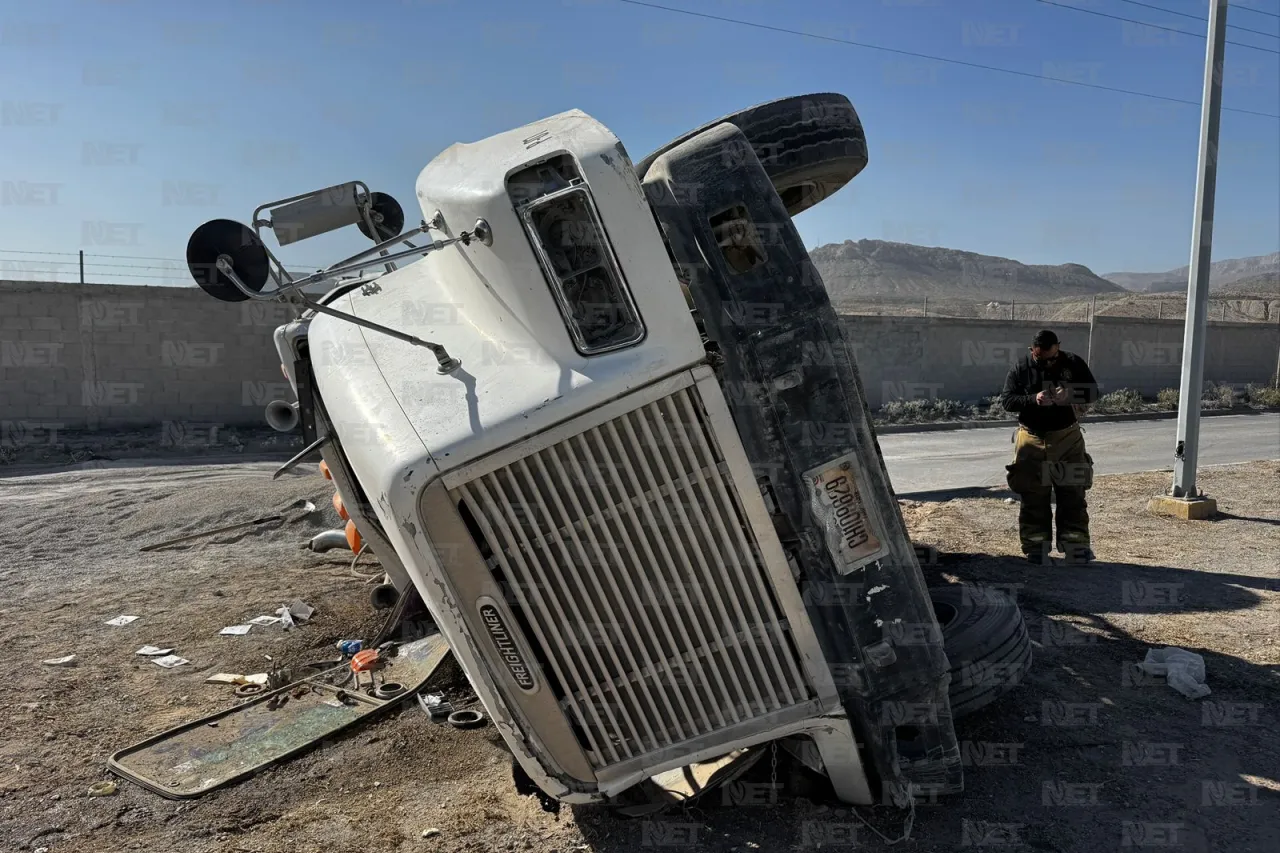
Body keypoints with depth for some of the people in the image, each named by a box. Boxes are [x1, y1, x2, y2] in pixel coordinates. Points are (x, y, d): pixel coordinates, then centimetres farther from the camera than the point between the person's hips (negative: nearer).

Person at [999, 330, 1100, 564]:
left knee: (1073, 496, 5)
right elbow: (1006, 400, -7)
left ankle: (1076, 545, 13)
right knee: (1034, 498, 4)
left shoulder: (1074, 364, -2)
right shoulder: (1020, 369, -5)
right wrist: (1033, 399, -25)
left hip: (1067, 438, 1)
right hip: (1032, 440, -1)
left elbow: (1093, 393, 0)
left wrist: (1072, 395, -21)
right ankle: (1036, 548, 12)